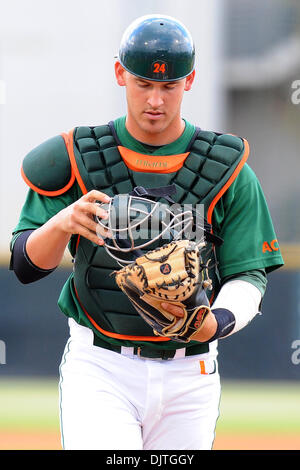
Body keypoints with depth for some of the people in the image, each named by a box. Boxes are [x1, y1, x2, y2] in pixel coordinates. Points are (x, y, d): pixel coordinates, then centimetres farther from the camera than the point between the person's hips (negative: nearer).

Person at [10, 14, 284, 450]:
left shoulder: (229, 172, 1)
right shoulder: (79, 159, 1)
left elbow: (249, 275, -1)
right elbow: (26, 267, -2)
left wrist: (214, 323, -23)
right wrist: (62, 222, -24)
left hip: (189, 377, 2)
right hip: (99, 369, -2)